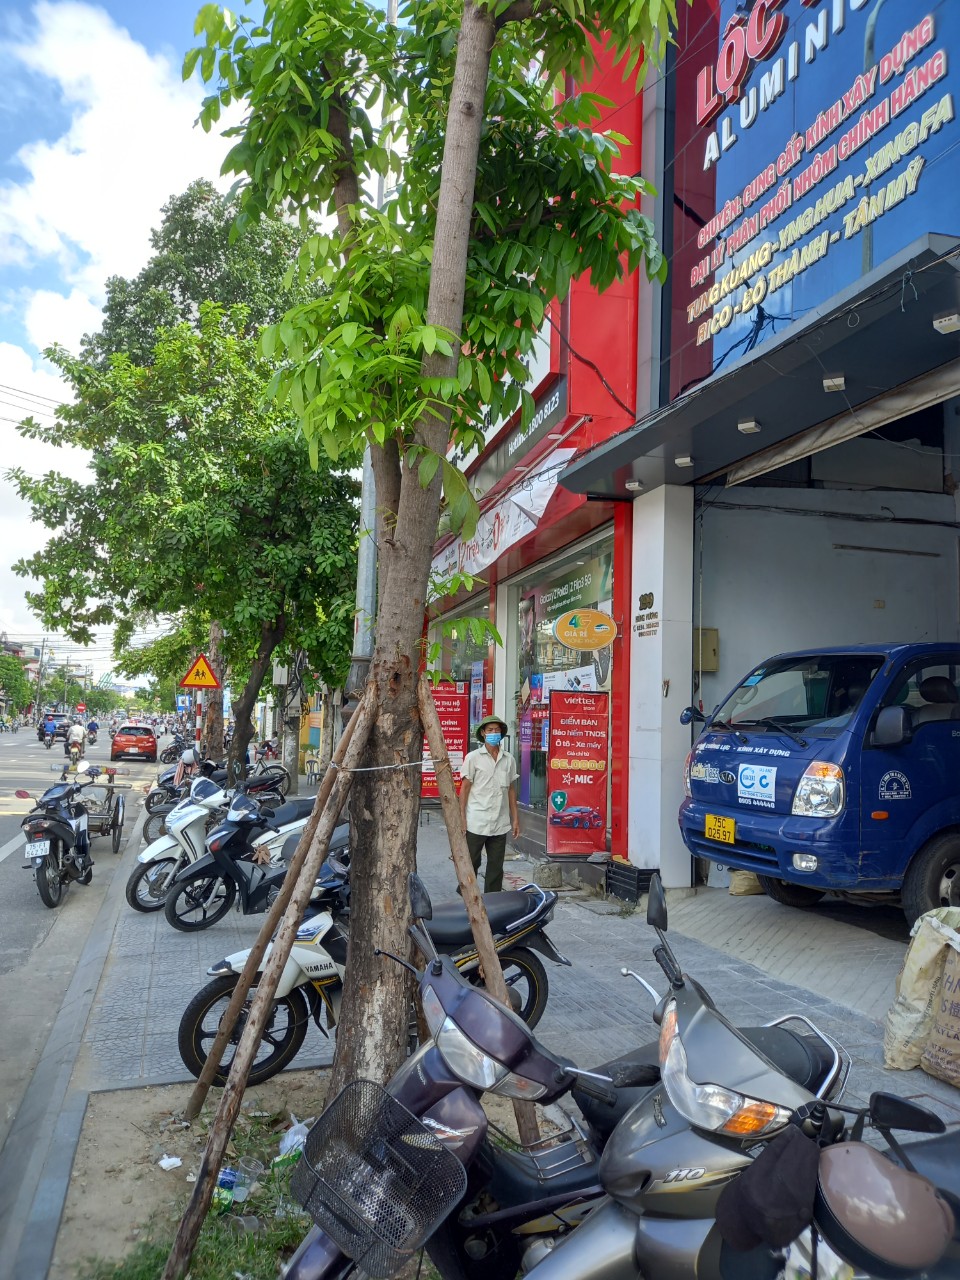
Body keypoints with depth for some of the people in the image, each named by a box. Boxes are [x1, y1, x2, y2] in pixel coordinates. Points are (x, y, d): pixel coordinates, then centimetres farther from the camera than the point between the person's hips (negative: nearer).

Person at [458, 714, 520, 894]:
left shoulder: (509, 760, 10)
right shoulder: (473, 758, -1)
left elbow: (511, 790, 14)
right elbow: (464, 788, -1)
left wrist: (515, 818, 12)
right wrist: (462, 817, -7)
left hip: (500, 824, 4)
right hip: (476, 823, -3)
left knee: (496, 867, 8)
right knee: (471, 864, 3)